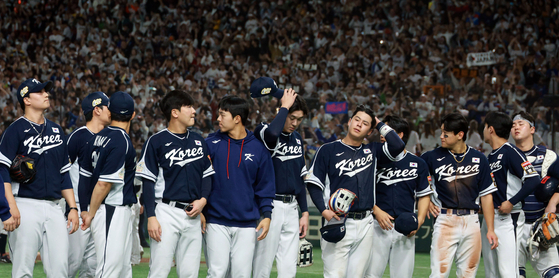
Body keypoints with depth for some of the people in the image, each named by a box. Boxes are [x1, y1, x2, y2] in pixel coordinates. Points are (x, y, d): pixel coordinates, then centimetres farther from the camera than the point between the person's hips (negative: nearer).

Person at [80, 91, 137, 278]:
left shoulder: (99, 137, 10)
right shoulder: (122, 141, -15)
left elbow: (85, 174, 13)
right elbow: (104, 183, -19)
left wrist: (87, 210, 16)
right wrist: (91, 214, -9)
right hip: (113, 212, -9)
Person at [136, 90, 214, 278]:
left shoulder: (199, 142, 13)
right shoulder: (157, 142, -3)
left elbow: (207, 175, 18)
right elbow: (148, 182, -5)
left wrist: (203, 199, -2)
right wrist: (151, 217, -12)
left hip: (193, 214, 5)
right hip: (167, 212, -5)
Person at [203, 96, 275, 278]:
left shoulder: (258, 148, 5)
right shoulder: (211, 144, 3)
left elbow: (266, 186, 9)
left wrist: (266, 215, -1)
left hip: (246, 225, 1)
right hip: (216, 222, -1)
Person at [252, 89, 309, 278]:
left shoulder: (297, 138, 15)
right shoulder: (263, 131, -8)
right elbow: (272, 133, -35)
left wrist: (305, 212, 16)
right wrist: (285, 106, -20)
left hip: (291, 207, 7)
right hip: (270, 206, -7)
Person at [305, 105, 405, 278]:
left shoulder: (372, 151, 14)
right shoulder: (328, 150, 4)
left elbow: (398, 146, -1)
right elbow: (313, 183, 1)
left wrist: (380, 124, 8)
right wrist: (324, 210, -13)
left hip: (365, 224, 4)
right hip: (338, 223, -4)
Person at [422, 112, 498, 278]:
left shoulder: (479, 159, 6)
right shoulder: (433, 157, 2)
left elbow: (486, 195, 8)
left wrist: (490, 229, 5)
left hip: (471, 221, 2)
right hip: (445, 220, -2)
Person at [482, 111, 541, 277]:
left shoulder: (510, 152, -10)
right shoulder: (489, 157, 17)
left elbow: (533, 180, -20)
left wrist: (511, 202, -20)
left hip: (507, 218, -9)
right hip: (488, 218, 9)